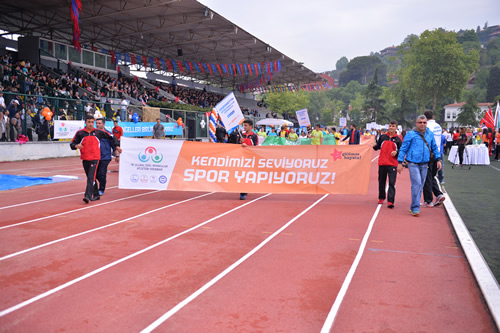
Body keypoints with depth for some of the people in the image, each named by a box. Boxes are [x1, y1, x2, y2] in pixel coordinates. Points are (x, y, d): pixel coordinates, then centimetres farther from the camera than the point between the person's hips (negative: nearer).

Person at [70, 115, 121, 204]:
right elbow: (72, 144, 6)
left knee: (91, 177, -16)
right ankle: (96, 195, 23)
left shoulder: (98, 132, 3)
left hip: (95, 158, -3)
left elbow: (111, 137, 13)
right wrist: (76, 146, -16)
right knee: (90, 177, 11)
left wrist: (117, 146, 10)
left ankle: (88, 196, -21)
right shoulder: (80, 133, 3)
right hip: (85, 158, 3)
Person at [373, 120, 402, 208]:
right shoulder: (383, 137, 7)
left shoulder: (398, 139, 2)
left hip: (392, 164, -3)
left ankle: (390, 201, -11)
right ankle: (381, 198, 29)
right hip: (382, 163, 3)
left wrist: (396, 152, -15)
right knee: (381, 182, 13)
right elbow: (377, 146, 14)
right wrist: (373, 146, -7)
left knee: (392, 183, -8)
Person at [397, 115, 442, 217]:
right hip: (413, 163, -5)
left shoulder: (430, 134, 10)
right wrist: (400, 162, -4)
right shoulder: (410, 134, -3)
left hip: (424, 164, 5)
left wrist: (438, 159, 11)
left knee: (421, 185, 9)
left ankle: (414, 207, 20)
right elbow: (403, 148, -1)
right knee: (416, 184, -15)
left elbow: (435, 148, 21)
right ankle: (415, 207, -9)